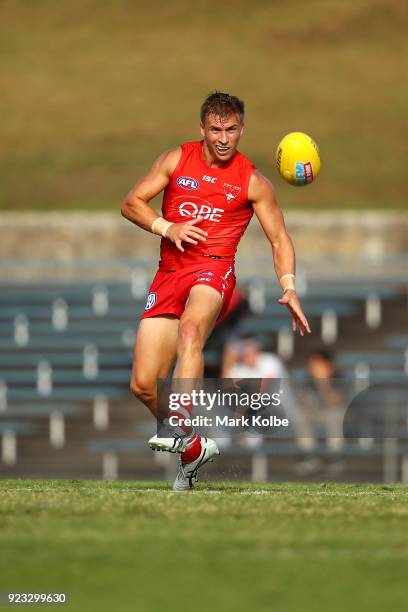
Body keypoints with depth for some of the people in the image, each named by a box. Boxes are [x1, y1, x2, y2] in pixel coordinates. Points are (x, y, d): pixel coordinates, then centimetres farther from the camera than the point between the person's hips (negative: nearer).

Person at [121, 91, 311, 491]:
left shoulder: (253, 182, 6)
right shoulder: (176, 160, 9)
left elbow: (279, 238, 11)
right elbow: (131, 203, 9)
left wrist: (289, 289, -3)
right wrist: (168, 227, -9)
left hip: (214, 268, -3)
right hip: (169, 274, 3)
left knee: (190, 327, -39)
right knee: (143, 384, -5)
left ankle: (183, 426, -48)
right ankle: (193, 449, 16)